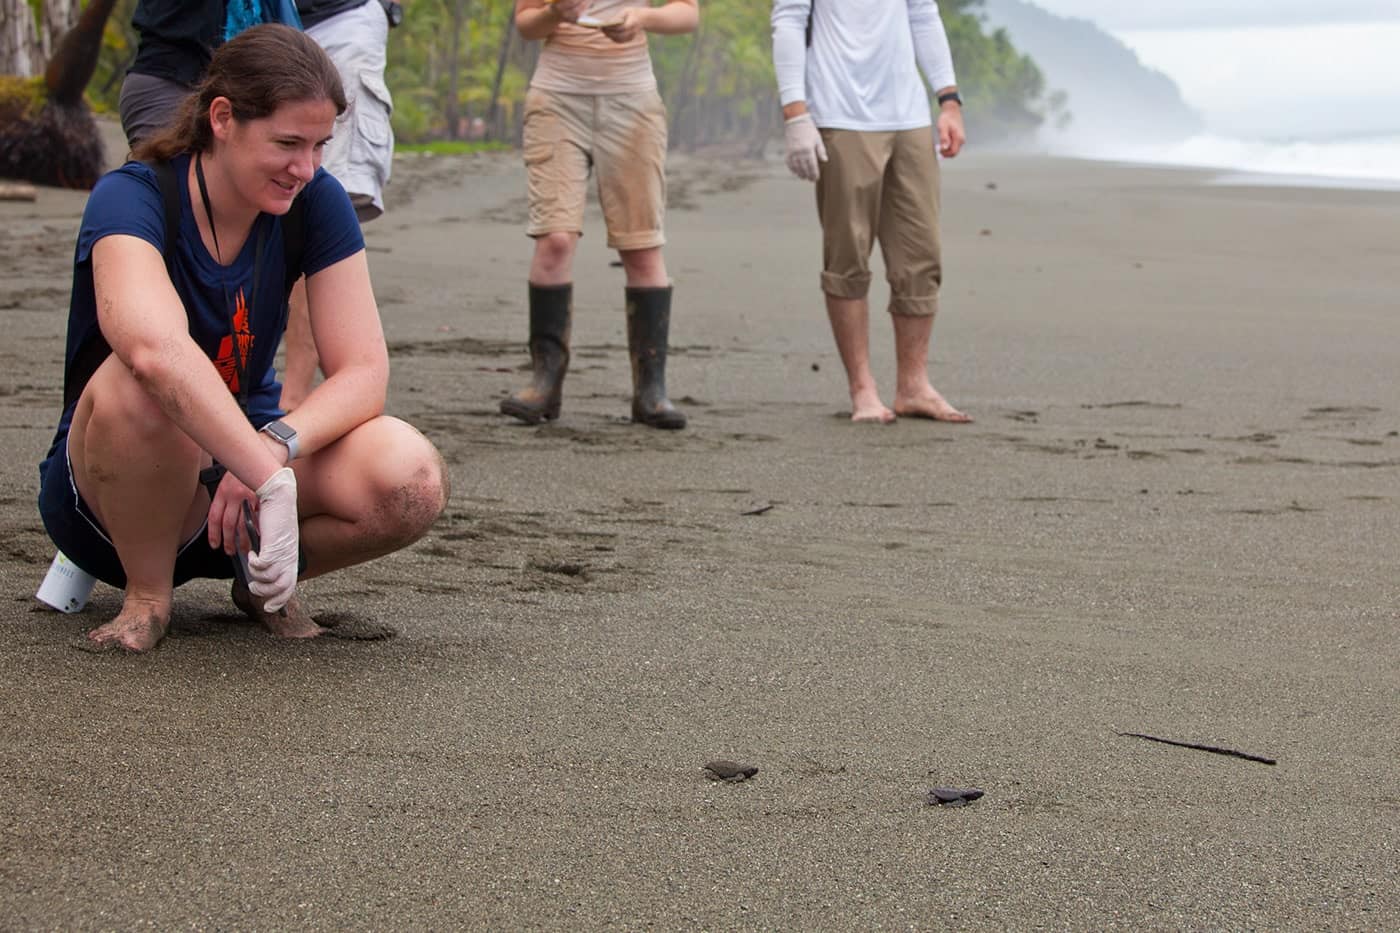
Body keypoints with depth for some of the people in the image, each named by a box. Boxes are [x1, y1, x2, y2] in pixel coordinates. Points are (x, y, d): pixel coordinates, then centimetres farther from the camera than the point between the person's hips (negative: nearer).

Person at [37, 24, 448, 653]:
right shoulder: (130, 200, -22)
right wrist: (272, 480, -52)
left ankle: (265, 580, 4)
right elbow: (157, 348, -43)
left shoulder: (315, 202, -7)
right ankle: (146, 595, -13)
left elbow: (364, 372, -13)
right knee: (139, 385, -39)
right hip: (101, 498, -4)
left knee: (411, 478, -27)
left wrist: (276, 446, -34)